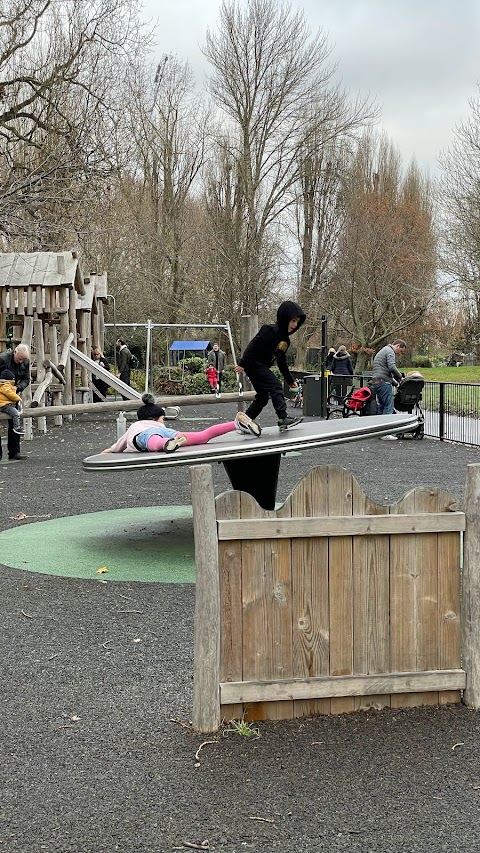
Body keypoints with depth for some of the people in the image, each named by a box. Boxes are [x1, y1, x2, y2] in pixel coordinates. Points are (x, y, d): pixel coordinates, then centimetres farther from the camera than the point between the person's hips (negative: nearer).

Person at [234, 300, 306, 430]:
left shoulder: (285, 339, 11)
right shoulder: (270, 331, -18)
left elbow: (282, 362, 20)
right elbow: (253, 346, -23)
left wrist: (290, 380, 20)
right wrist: (242, 364, -26)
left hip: (261, 367, 10)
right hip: (253, 364, -10)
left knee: (262, 397, 11)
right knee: (275, 386, -18)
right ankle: (283, 418, -22)